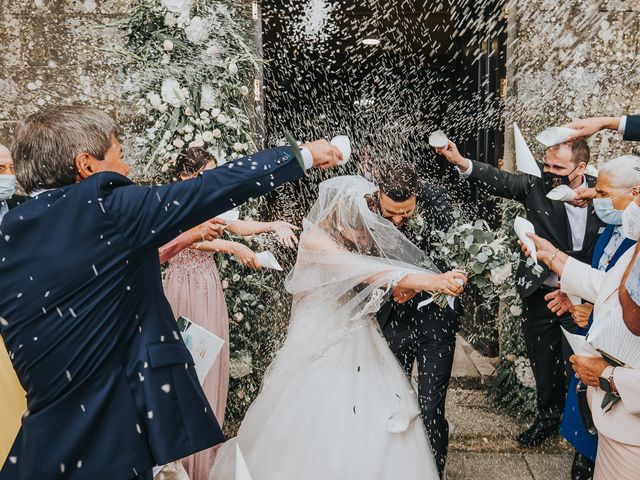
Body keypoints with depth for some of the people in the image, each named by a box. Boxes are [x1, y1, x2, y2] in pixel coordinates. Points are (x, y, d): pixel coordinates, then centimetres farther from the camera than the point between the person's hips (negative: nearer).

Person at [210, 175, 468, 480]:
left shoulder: (360, 241, 11)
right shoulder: (314, 238, -10)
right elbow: (362, 270, -24)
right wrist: (430, 280, -30)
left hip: (362, 348, 6)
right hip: (323, 349, -6)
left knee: (379, 436, 3)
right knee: (322, 439, -2)